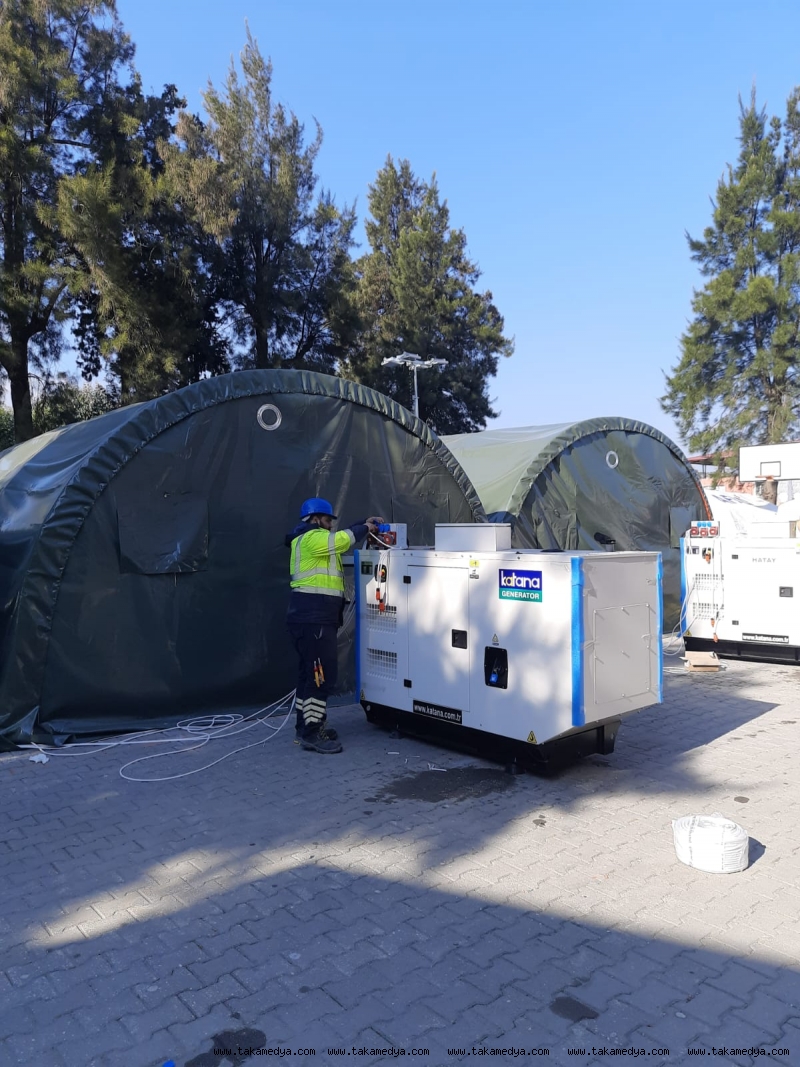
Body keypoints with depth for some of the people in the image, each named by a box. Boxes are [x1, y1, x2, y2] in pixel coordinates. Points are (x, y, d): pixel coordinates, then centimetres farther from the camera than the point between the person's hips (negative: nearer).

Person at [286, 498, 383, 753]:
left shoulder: (313, 539, 22)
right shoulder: (312, 538, -11)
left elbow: (339, 539, 25)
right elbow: (342, 539, -20)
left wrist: (364, 524, 17)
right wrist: (365, 528, -3)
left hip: (313, 617, 11)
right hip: (312, 618, -11)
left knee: (311, 672, 15)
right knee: (322, 673, -10)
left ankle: (306, 726, 22)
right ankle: (311, 734, -6)